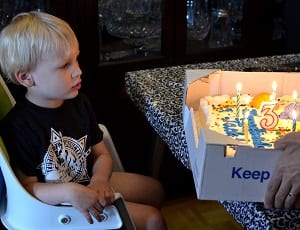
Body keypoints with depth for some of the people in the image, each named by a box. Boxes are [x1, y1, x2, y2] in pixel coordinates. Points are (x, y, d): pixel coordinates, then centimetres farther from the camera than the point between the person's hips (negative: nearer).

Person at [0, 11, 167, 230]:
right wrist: (70, 192, -38)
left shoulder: (78, 102, -4)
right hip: (59, 203, -7)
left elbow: (102, 154, 2)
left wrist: (100, 179, -20)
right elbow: (27, 188, -22)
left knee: (155, 189, 19)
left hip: (88, 182, 8)